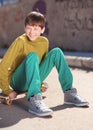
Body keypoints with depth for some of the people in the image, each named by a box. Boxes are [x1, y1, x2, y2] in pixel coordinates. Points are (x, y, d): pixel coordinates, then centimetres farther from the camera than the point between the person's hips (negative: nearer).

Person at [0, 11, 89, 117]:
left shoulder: (44, 42, 1)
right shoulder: (20, 41, -16)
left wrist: (40, 82, 11)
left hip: (33, 79, 5)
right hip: (18, 82, -5)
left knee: (56, 52, -10)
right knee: (32, 56, -34)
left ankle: (69, 93, -12)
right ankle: (34, 101, -47)